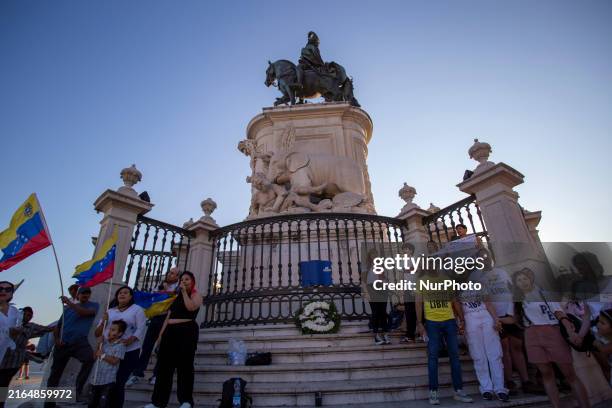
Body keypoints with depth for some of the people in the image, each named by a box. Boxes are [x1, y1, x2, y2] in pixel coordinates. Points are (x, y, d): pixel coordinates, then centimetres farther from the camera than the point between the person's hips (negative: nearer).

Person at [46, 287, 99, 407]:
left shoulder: (93, 305, 6)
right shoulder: (67, 308, 19)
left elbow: (85, 312, -15)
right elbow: (57, 326, 20)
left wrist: (69, 303, -9)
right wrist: (56, 339, 2)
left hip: (80, 341, -4)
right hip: (63, 343, 4)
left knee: (90, 357, -32)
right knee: (55, 374, 9)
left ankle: (78, 389, -14)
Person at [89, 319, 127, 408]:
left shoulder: (120, 346, -13)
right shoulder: (104, 342, 4)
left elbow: (114, 361, -19)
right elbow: (95, 357, 6)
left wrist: (103, 355, -15)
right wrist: (99, 344, -4)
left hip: (108, 381, -7)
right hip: (96, 379, 7)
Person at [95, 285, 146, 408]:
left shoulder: (137, 309, 2)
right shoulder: (110, 311, 16)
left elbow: (141, 328, -8)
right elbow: (97, 333, 14)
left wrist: (130, 340, -25)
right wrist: (103, 321, -5)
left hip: (129, 352, -4)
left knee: (118, 383, -5)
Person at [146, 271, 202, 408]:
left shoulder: (196, 295, 3)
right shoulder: (177, 297, 22)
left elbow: (191, 307, -19)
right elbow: (168, 316, 20)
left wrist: (184, 292, -13)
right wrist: (162, 333, 11)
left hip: (187, 331, -7)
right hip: (170, 331, 7)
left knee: (184, 365, -7)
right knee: (165, 365, 7)